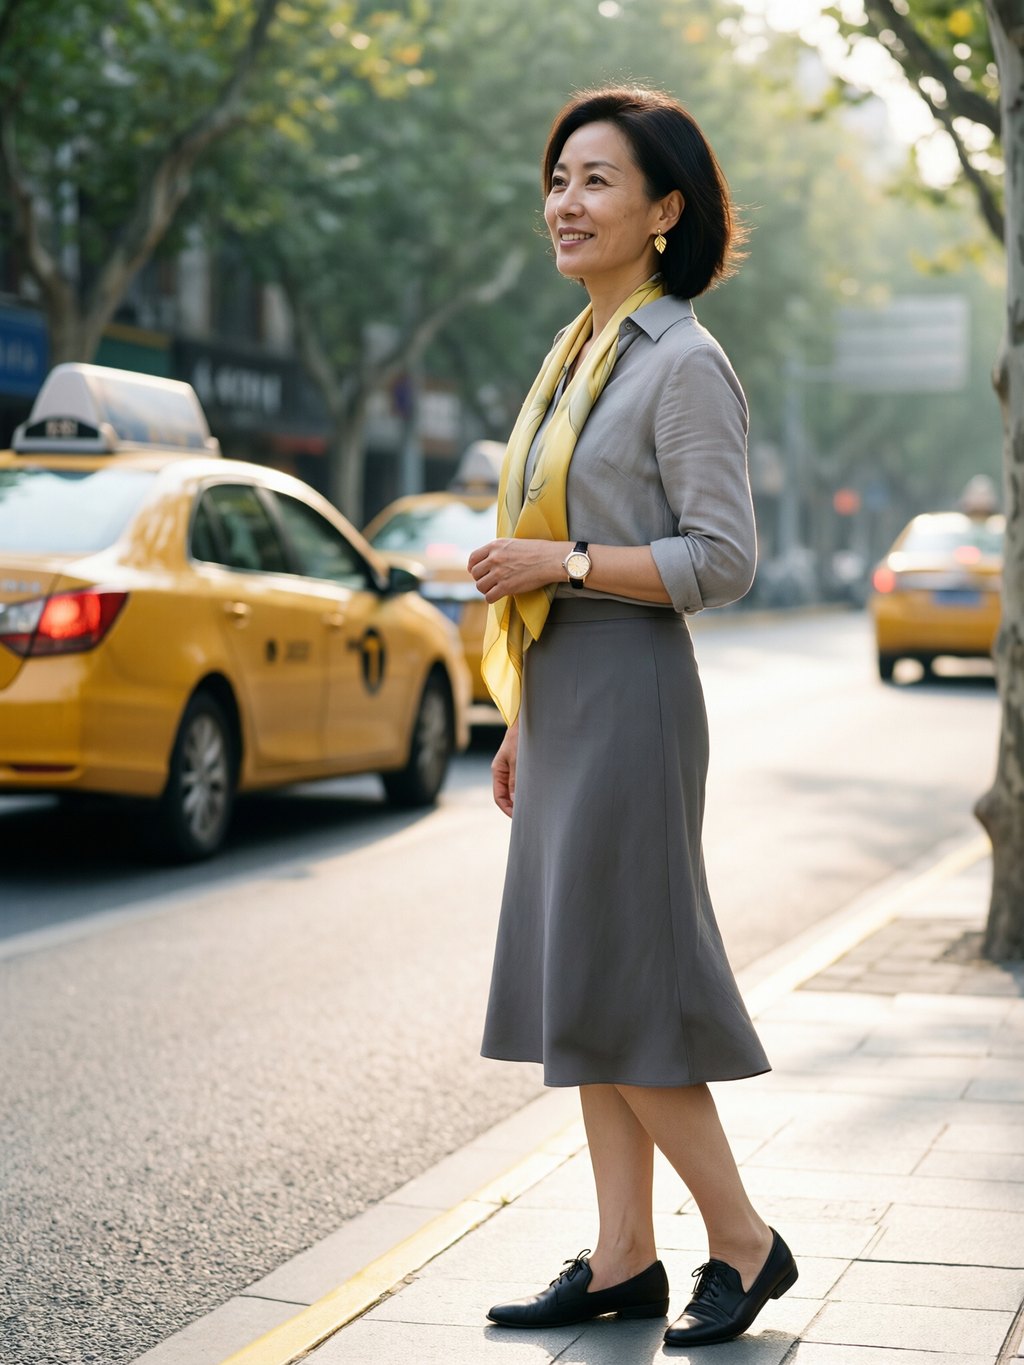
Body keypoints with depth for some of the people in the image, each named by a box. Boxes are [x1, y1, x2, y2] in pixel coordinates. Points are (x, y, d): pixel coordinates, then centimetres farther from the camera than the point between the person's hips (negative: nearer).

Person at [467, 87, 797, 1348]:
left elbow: (721, 560, -16)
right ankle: (623, 1259, 17)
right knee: (574, 988, 9)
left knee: (614, 988, -6)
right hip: (565, 702, 9)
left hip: (629, 700, -9)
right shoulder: (578, 355, 16)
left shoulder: (685, 365, -11)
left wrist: (562, 563, -18)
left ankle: (744, 1241, 9)